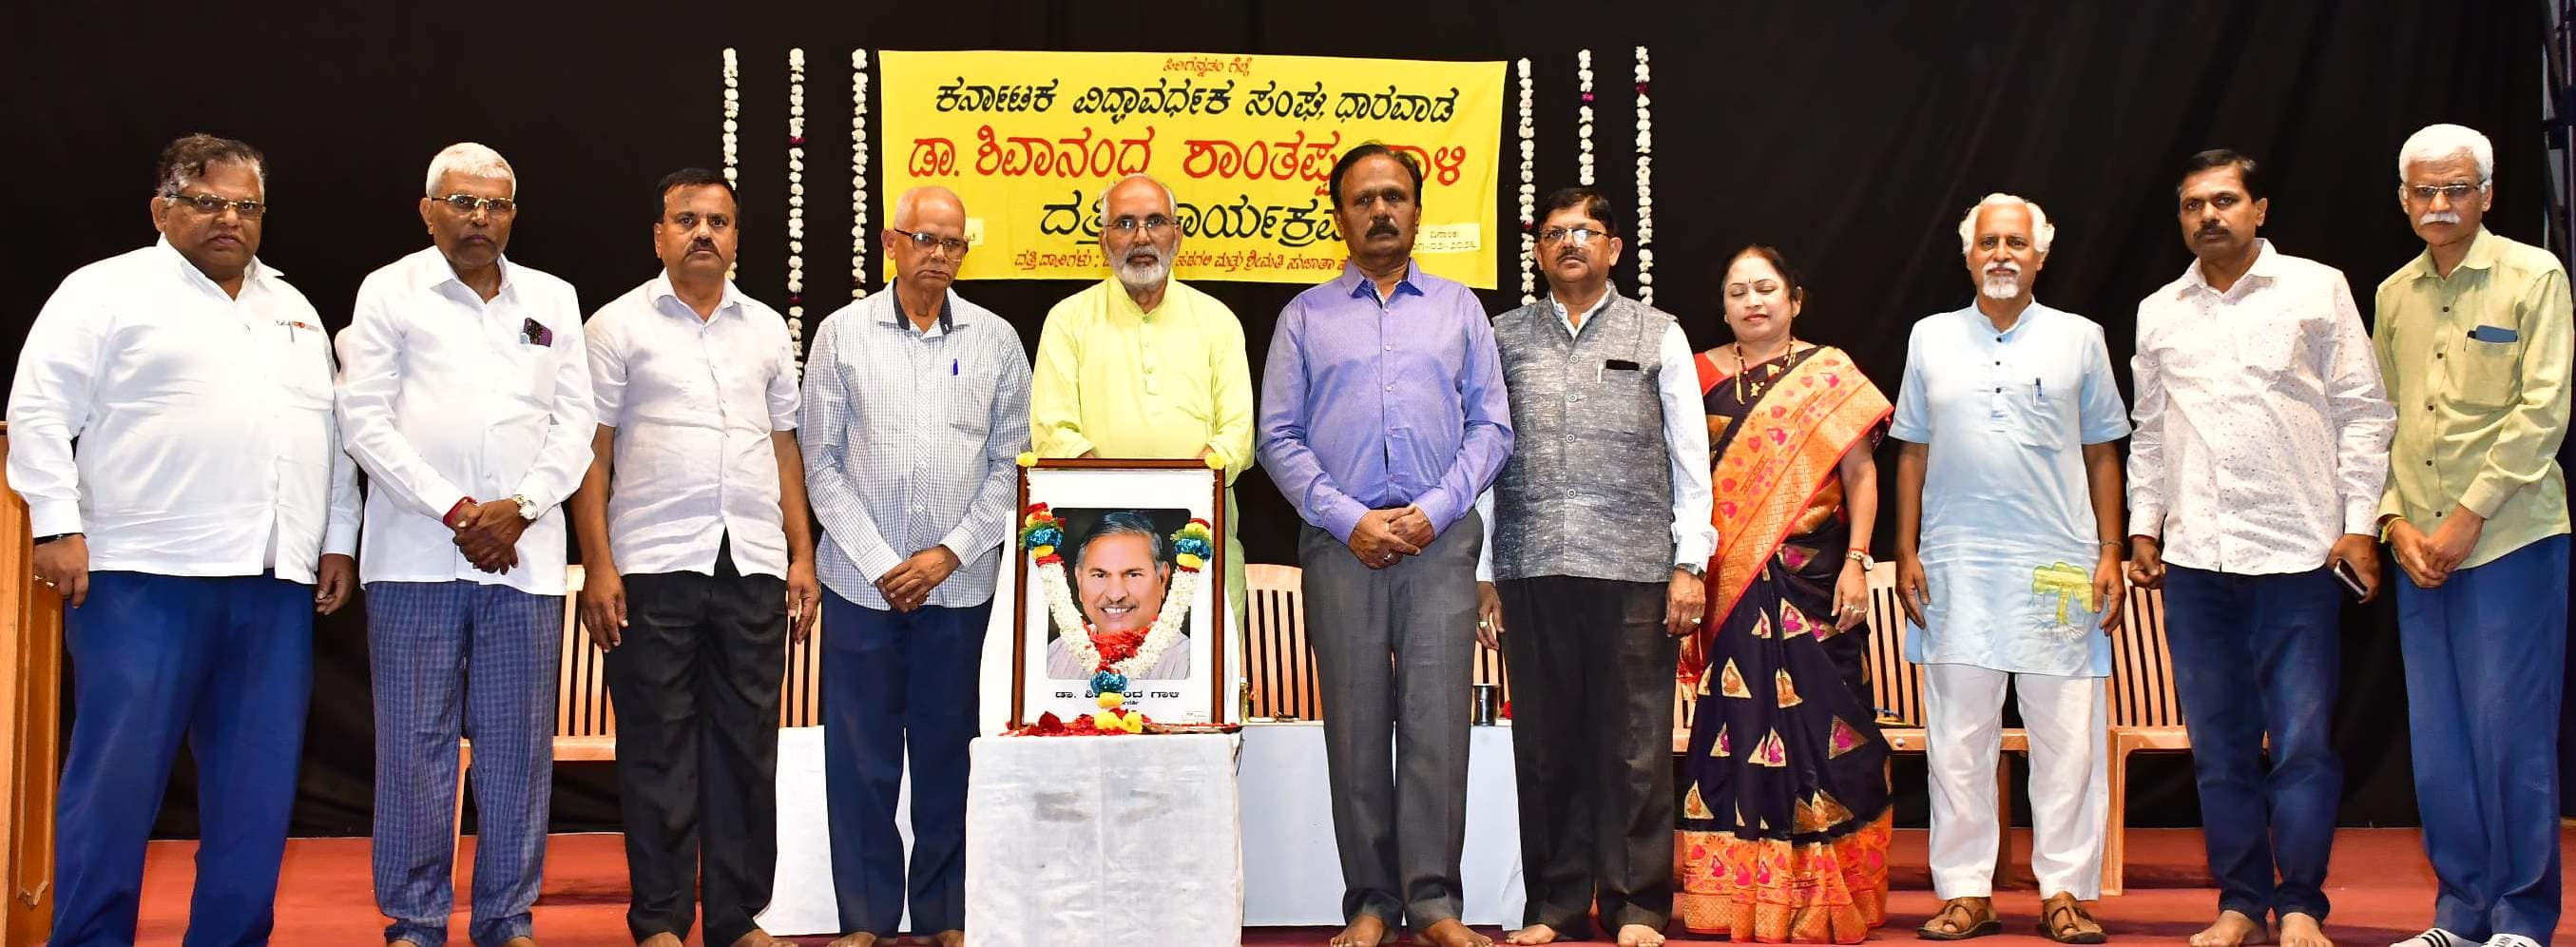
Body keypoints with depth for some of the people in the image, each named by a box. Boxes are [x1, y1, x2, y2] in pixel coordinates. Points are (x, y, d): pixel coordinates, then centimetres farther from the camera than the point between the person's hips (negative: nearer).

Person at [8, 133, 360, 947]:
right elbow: (40, 410, -3)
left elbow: (331, 430, 21)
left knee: (257, 783, 6)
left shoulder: (295, 310, 20)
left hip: (275, 582, 5)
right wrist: (58, 525, -11)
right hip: (146, 575, -5)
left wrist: (338, 538, 14)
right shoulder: (108, 290, 2)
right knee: (118, 772, -3)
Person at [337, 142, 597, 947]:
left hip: (524, 556, 2)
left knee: (518, 744, 3)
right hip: (416, 555, -2)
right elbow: (365, 419, -1)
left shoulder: (553, 299, 14)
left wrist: (518, 508, -6)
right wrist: (455, 511, -8)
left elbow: (576, 421, 9)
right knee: (415, 742, 0)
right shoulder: (389, 291, 6)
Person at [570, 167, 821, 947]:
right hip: (654, 565, -3)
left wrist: (802, 554, 8)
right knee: (657, 747, 2)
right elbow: (592, 454, 0)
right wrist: (598, 567, -8)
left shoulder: (766, 328, 14)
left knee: (747, 743, 6)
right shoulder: (618, 326, 3)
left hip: (754, 564, 3)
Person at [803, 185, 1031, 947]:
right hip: (863, 582, 0)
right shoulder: (843, 334, 2)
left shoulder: (995, 339, 4)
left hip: (959, 584, 1)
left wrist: (949, 553, -5)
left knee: (947, 755, 6)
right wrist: (880, 563, -6)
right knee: (861, 756, 3)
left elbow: (1010, 462, 4)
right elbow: (821, 462, 1)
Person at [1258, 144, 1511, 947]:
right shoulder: (1305, 316, 12)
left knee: (1436, 722, -7)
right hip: (1341, 541, 0)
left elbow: (1491, 427, 8)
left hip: (1441, 540, 0)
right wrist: (1348, 519, -7)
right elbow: (1279, 437, 5)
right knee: (1355, 727, 0)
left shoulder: (1459, 308, 14)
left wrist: (1432, 512, -6)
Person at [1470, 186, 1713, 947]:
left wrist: (1689, 564, -1)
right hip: (1532, 569, 2)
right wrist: (1483, 574, 7)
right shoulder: (1505, 338, 12)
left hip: (1634, 568, -1)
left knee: (1634, 742, 0)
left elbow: (1690, 457, 6)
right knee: (1545, 741, 5)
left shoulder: (1659, 336, 9)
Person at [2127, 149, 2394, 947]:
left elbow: (2362, 413, 1)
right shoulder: (2159, 312, 13)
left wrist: (2360, 523, -5)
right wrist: (2144, 526, 12)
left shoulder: (2317, 290, 3)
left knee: (2303, 742, -3)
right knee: (2219, 746, 8)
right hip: (2195, 558, 3)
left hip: (2297, 553, -3)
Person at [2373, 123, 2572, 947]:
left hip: (2510, 539, -5)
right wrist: (2396, 521, -1)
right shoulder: (2394, 294, 12)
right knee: (2439, 741, 7)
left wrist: (2470, 516, -13)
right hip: (2419, 549, 5)